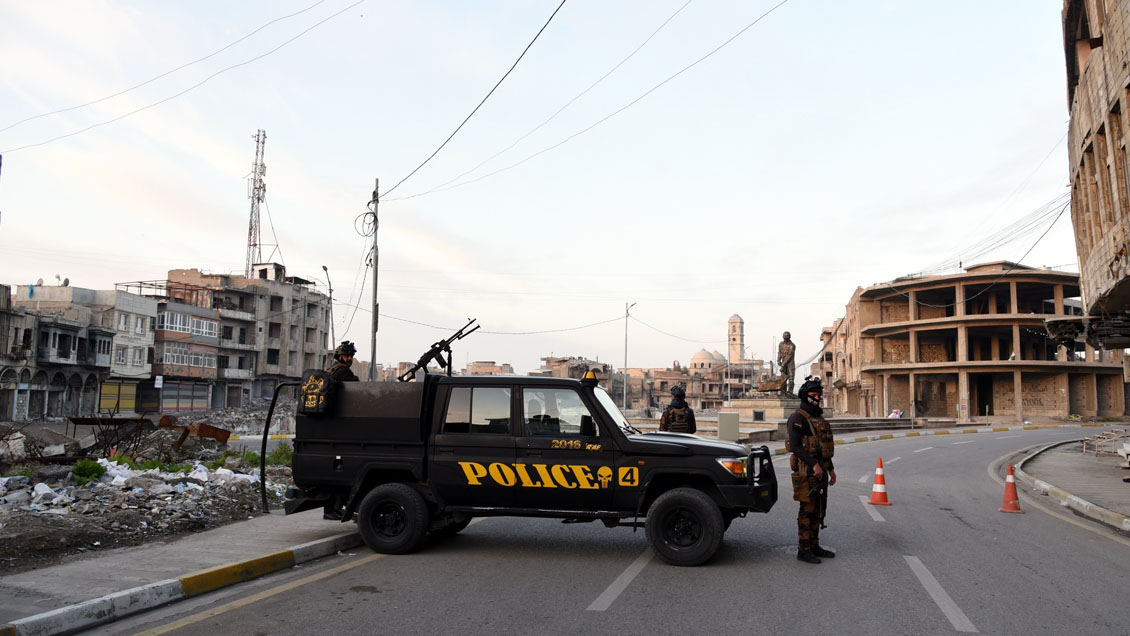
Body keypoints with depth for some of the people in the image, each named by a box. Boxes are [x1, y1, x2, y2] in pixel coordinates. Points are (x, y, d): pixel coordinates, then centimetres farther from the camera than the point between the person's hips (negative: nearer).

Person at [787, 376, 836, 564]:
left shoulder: (819, 418, 17)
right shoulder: (798, 418, -11)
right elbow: (795, 446, -20)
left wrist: (831, 469, 19)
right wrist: (814, 464, -25)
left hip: (820, 471, 9)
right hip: (806, 471, -9)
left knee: (818, 510, 12)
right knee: (807, 510, -6)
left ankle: (814, 546, 21)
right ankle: (804, 550, 0)